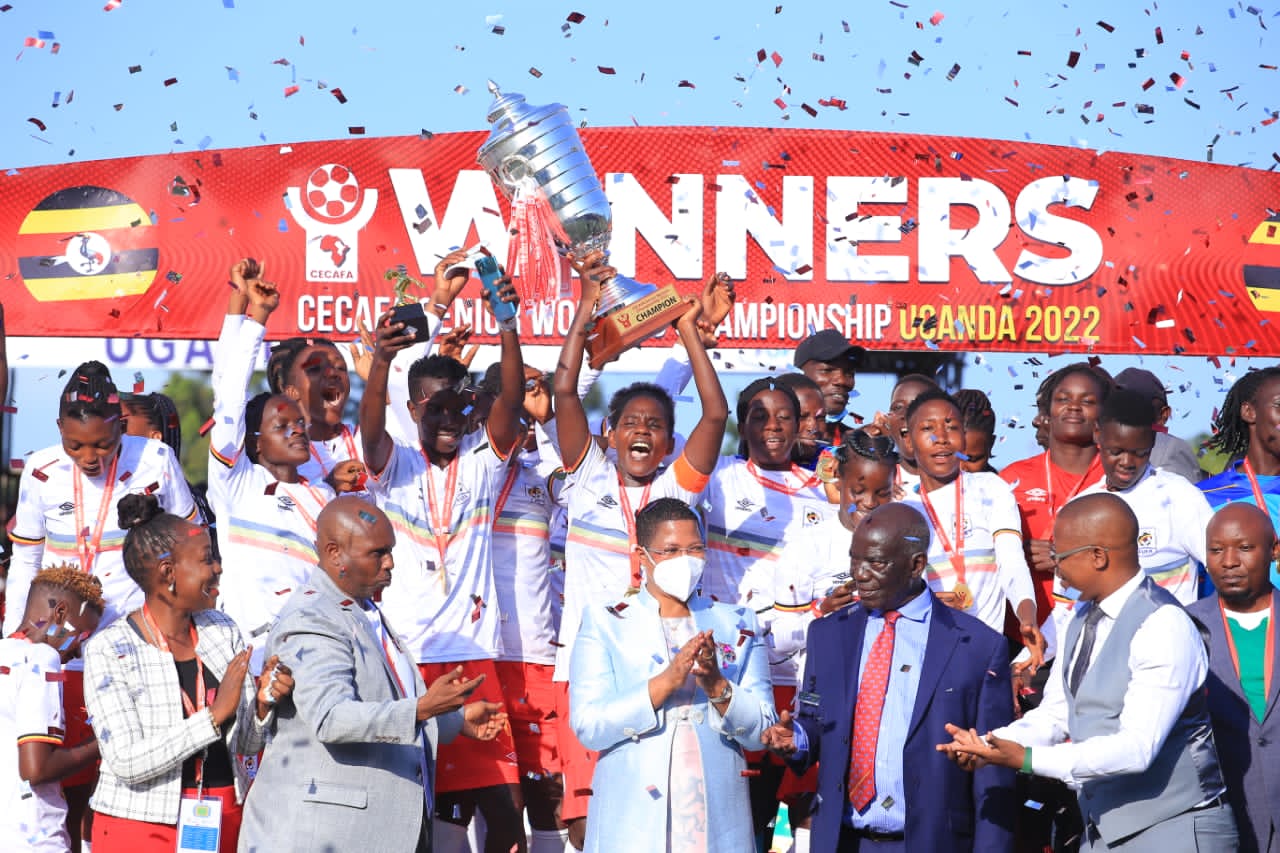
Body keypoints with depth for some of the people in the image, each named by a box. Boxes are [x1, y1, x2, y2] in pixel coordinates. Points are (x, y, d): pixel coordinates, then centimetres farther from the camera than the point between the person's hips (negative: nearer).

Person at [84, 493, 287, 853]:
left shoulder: (223, 630, 4)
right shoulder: (108, 651, -11)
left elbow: (248, 743, 6)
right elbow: (127, 762, -19)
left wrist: (264, 702, -14)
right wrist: (215, 715, -23)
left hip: (226, 823, 5)